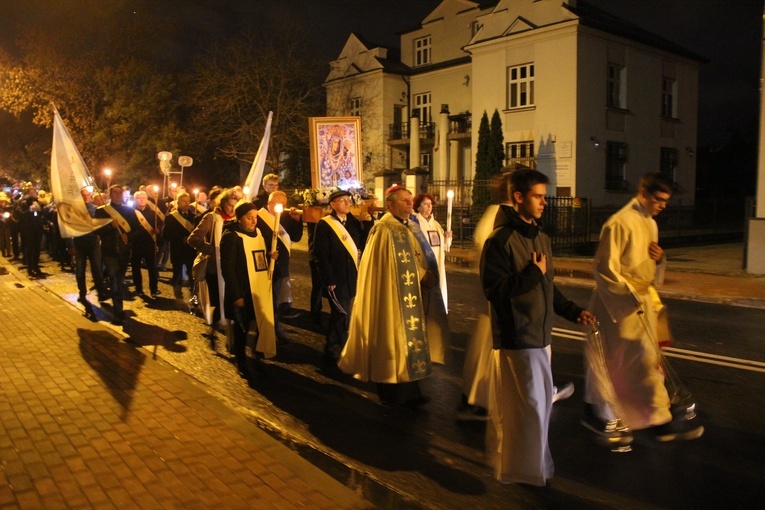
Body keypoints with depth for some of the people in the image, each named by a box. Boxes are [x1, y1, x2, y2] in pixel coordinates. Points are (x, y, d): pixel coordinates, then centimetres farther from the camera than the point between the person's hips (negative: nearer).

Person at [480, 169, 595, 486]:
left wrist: (573, 311, 10)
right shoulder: (500, 240, -15)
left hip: (540, 335, 9)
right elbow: (493, 289, -21)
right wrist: (534, 273, -19)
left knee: (539, 403, 17)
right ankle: (524, 471, 17)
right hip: (516, 338, -9)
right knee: (528, 407, -1)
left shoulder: (540, 238, 12)